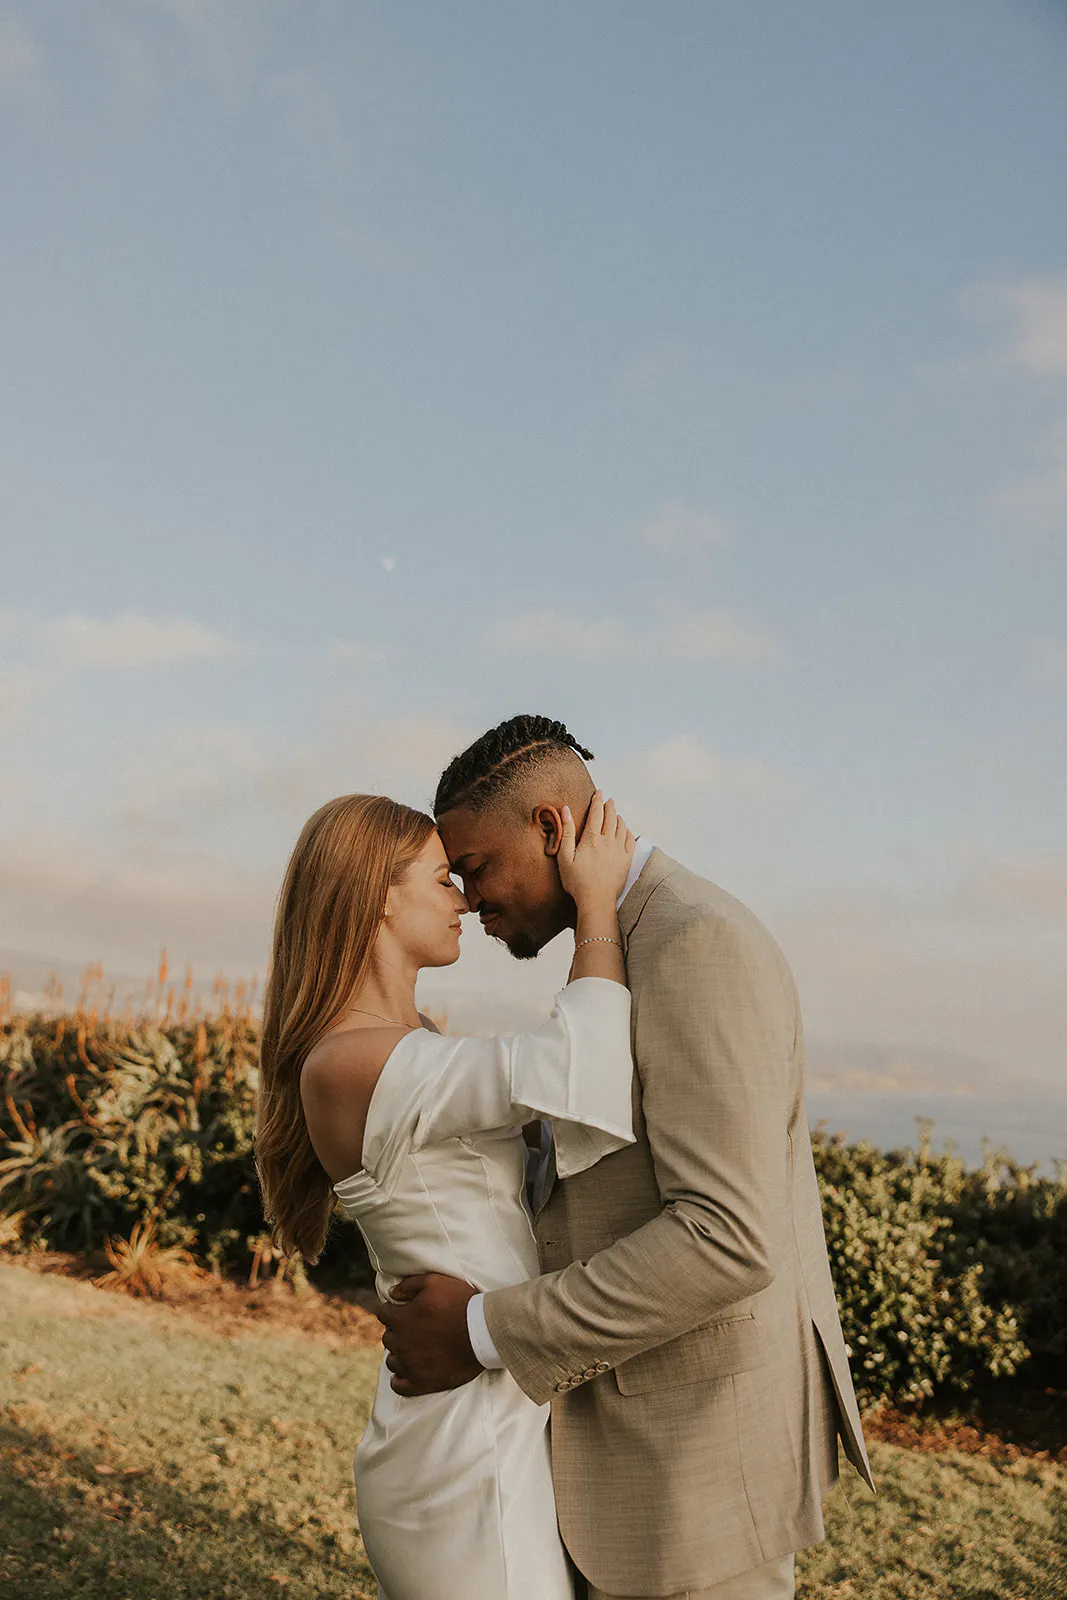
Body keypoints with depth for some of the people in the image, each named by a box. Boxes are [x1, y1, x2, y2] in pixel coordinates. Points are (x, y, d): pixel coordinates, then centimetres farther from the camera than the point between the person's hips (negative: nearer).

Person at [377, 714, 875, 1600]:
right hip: (673, 1417, 10)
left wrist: (487, 1332, -22)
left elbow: (729, 1238, -28)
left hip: (706, 1437, -10)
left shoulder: (699, 943, -22)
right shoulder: (639, 950, 11)